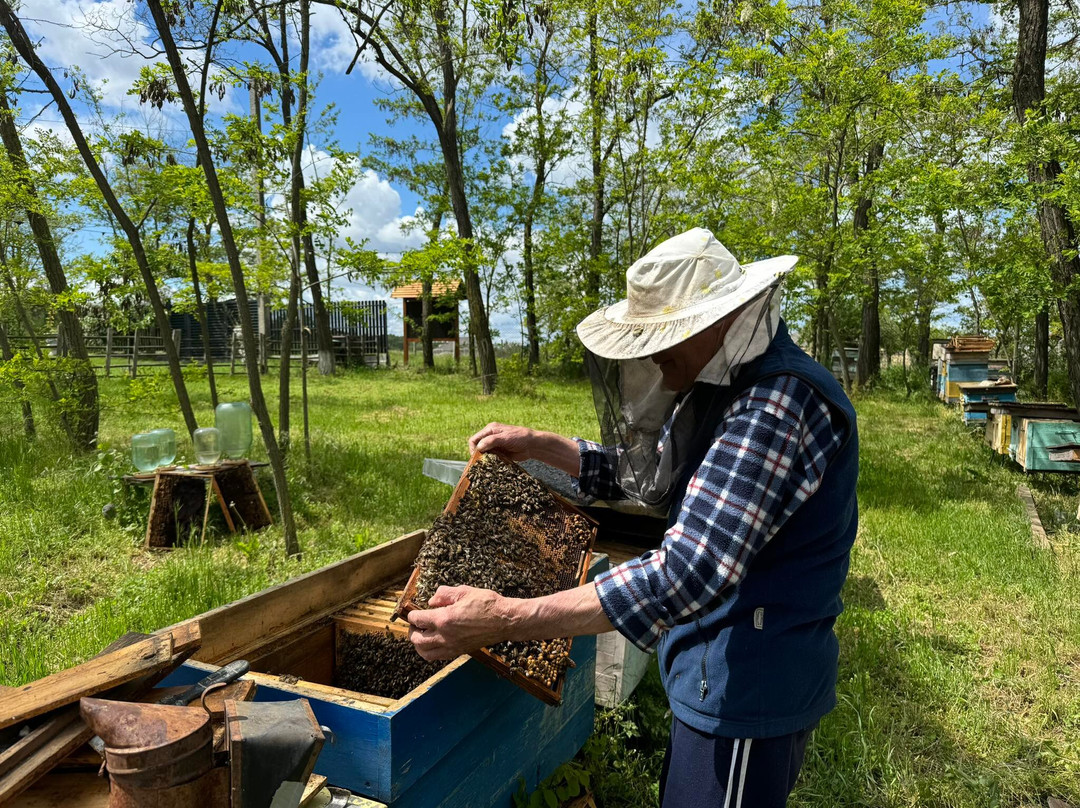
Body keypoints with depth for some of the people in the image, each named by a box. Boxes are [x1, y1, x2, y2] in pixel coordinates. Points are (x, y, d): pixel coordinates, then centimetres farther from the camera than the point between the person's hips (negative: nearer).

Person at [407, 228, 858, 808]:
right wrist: (538, 446, 5)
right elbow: (652, 474, 15)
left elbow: (689, 572, -36)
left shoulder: (780, 402, -28)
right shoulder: (730, 384, 5)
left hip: (748, 690, -9)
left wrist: (503, 620, -36)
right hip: (719, 672, 9)